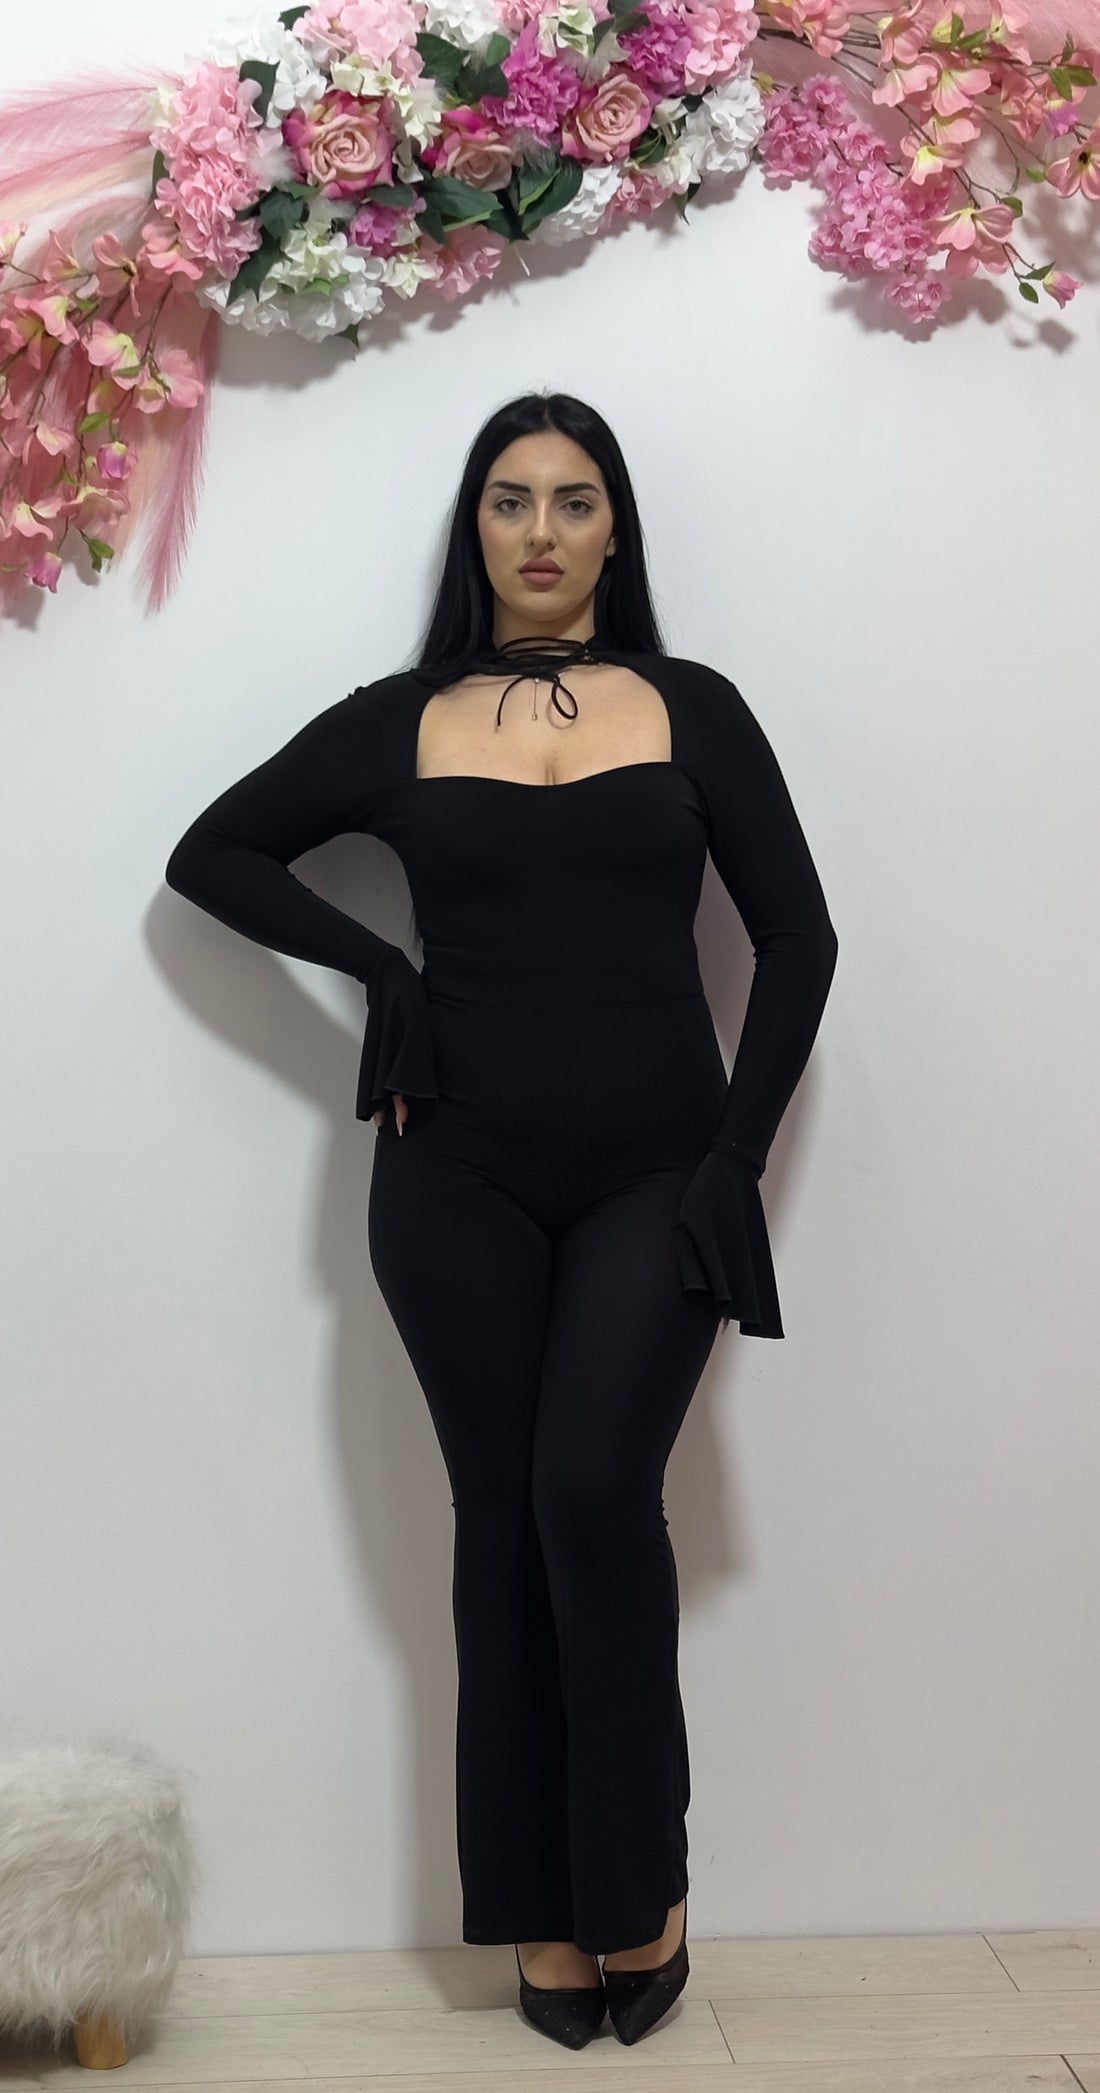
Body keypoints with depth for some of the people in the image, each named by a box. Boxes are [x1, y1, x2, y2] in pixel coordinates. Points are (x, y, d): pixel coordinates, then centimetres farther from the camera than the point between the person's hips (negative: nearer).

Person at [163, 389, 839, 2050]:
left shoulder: (694, 710, 6)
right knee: (502, 1520, 4)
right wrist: (376, 966, -2)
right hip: (461, 1180, 1)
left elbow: (796, 937, 4)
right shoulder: (401, 722, 7)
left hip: (653, 1172, -1)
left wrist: (741, 1154, -4)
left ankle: (639, 1893, 6)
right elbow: (213, 855, 12)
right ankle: (544, 1912, 17)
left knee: (598, 1497, -14)